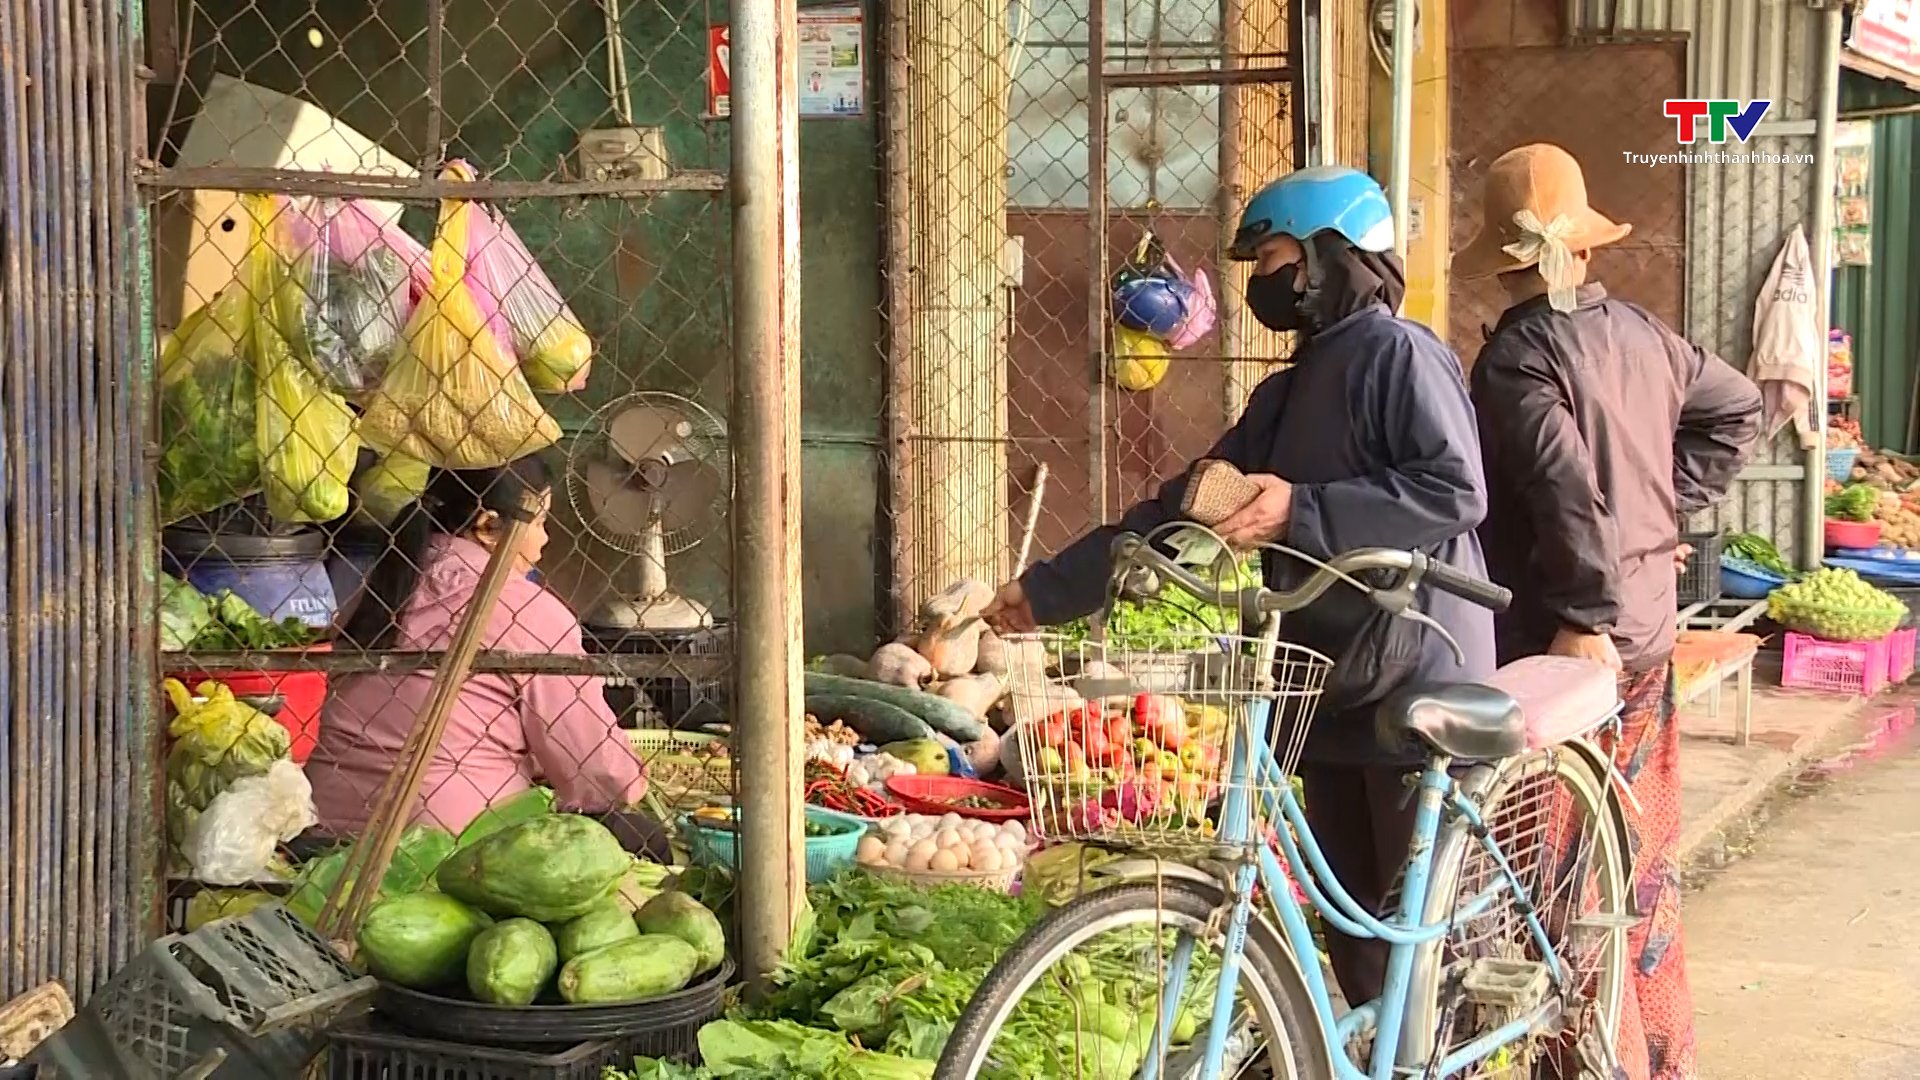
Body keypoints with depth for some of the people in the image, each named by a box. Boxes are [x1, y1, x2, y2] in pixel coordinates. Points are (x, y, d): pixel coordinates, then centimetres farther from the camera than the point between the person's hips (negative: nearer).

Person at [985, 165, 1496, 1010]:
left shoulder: (1400, 353, -9)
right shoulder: (1286, 395, 17)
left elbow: (1455, 491, -21)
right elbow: (1175, 513, 18)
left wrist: (1299, 510, -23)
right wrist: (1045, 590, 15)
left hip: (1419, 687, -9)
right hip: (1334, 688, 9)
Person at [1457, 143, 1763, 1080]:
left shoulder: (1517, 355, -16)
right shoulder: (1640, 333, 6)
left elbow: (1570, 491, -26)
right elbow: (1736, 407, 18)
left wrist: (1585, 618, -23)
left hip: (1559, 645, -8)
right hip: (1649, 629, 8)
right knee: (1640, 856, 18)